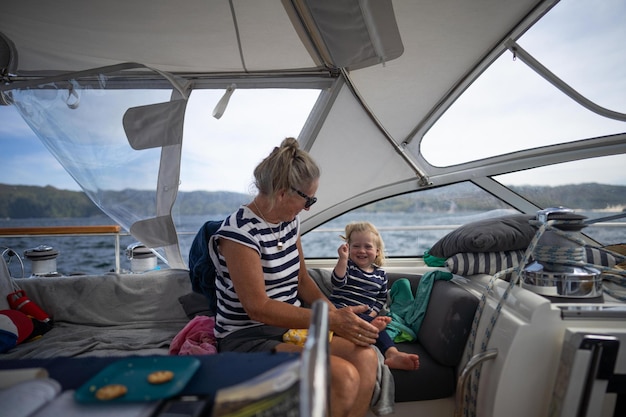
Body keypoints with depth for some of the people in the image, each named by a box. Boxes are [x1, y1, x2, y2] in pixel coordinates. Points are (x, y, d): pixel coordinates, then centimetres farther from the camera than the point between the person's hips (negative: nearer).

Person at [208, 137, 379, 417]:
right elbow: (258, 308, -22)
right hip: (247, 338, -7)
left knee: (365, 357, -17)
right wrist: (330, 320, -22)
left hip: (292, 326, 7)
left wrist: (336, 312, -3)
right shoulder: (239, 232, -20)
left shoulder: (290, 221, 4)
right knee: (343, 377, -24)